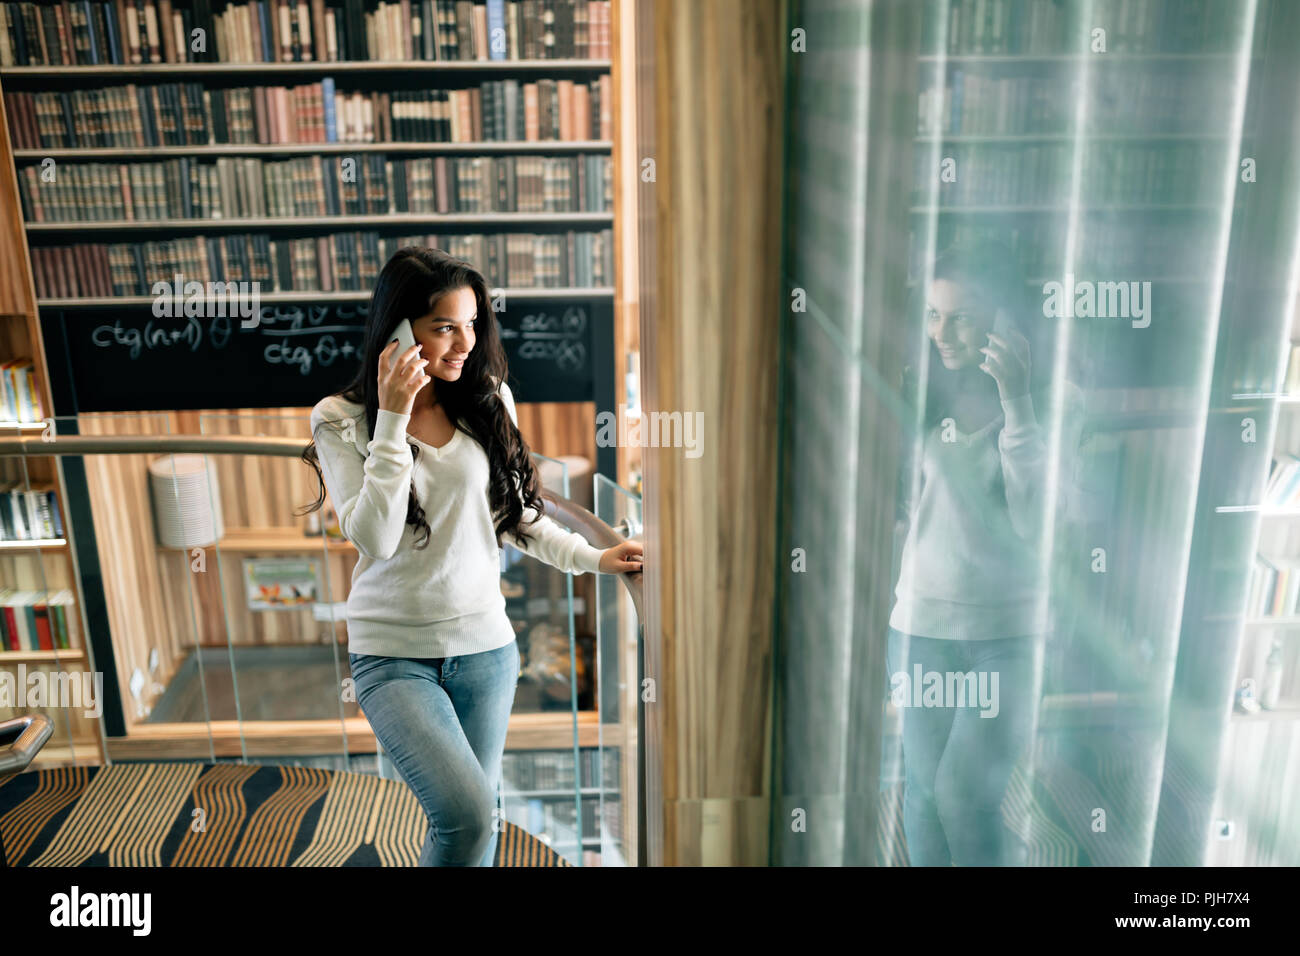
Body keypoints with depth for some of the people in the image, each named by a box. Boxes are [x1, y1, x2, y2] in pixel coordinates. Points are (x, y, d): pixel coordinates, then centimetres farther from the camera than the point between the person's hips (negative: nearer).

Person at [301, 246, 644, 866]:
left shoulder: (488, 401, 2)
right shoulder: (341, 420, -6)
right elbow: (375, 539, -18)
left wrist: (593, 558, 6)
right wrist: (393, 420, -21)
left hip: (485, 644, 4)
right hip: (393, 654, -3)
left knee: (467, 819, 11)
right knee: (469, 815, -20)